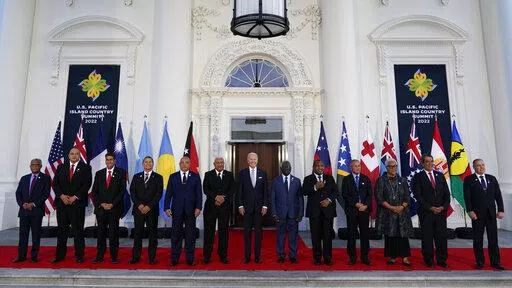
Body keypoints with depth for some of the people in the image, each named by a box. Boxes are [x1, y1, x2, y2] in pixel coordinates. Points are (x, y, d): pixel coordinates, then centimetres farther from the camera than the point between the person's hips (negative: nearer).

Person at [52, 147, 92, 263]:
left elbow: (87, 184, -5)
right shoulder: (61, 167, 13)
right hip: (62, 202, 3)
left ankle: (79, 256, 8)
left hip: (78, 203, -3)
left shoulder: (85, 168, 3)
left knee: (78, 230, 1)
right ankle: (60, 255, 18)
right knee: (62, 230, 8)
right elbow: (55, 183, 7)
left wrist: (75, 197, -12)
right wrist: (62, 196, -7)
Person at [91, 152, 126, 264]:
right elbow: (94, 191, 8)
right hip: (100, 208, 3)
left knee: (114, 232, 2)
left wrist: (112, 204, -11)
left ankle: (114, 256, 10)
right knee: (101, 232, 6)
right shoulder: (99, 174, 12)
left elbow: (122, 190, -4)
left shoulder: (121, 173, 2)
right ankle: (99, 256, 14)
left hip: (115, 208, -2)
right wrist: (101, 204, -5)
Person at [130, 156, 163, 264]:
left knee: (152, 233, 3)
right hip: (138, 209, 2)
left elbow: (159, 194, -3)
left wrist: (149, 206, -12)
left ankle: (152, 257, 10)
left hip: (152, 210, -1)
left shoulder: (158, 177, 4)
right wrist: (139, 205, -9)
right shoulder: (136, 177, 11)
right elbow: (132, 192, 4)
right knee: (137, 233, 5)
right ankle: (136, 257, 14)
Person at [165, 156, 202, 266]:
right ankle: (174, 259, 16)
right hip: (177, 209, 1)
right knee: (176, 234, 6)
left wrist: (198, 207, -9)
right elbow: (168, 193, 4)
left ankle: (190, 259, 15)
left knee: (190, 234, 6)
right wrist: (167, 207, -5)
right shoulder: (173, 177, 8)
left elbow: (199, 193, 0)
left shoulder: (195, 177, 5)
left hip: (190, 210, 0)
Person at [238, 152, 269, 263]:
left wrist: (265, 205, -2)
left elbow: (265, 191, 5)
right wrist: (240, 205, -4)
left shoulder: (262, 173, 6)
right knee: (247, 232, 5)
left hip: (259, 207, 1)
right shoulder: (242, 173, 3)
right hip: (246, 206, -1)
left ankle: (257, 256, 14)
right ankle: (247, 256, 14)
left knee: (258, 231, 6)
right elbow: (240, 190, 1)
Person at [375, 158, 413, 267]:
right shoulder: (381, 180, 1)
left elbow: (407, 196, 7)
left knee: (403, 234, -1)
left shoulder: (402, 180, 10)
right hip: (387, 213, -2)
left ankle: (404, 258, 5)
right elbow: (379, 197, -5)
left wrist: (402, 207, -10)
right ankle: (391, 257, 11)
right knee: (389, 235, 2)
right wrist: (391, 207, -13)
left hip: (402, 212, 2)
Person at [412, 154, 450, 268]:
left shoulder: (440, 175, 12)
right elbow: (418, 195, -7)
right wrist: (430, 208, -12)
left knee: (442, 237, 6)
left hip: (441, 211, 4)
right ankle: (428, 260, 14)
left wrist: (443, 207, -5)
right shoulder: (418, 177, -1)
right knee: (427, 237, 3)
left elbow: (446, 193, 9)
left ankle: (441, 260, 18)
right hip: (426, 212, -3)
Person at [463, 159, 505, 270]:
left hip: (491, 213, 3)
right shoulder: (469, 180, -1)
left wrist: (501, 210, 0)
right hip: (477, 214, -3)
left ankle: (495, 262, 16)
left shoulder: (492, 179, 10)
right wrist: (470, 211, -14)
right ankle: (480, 262, 14)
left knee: (493, 239, 6)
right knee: (478, 239, 5)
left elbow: (498, 195, 8)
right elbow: (467, 197, -6)